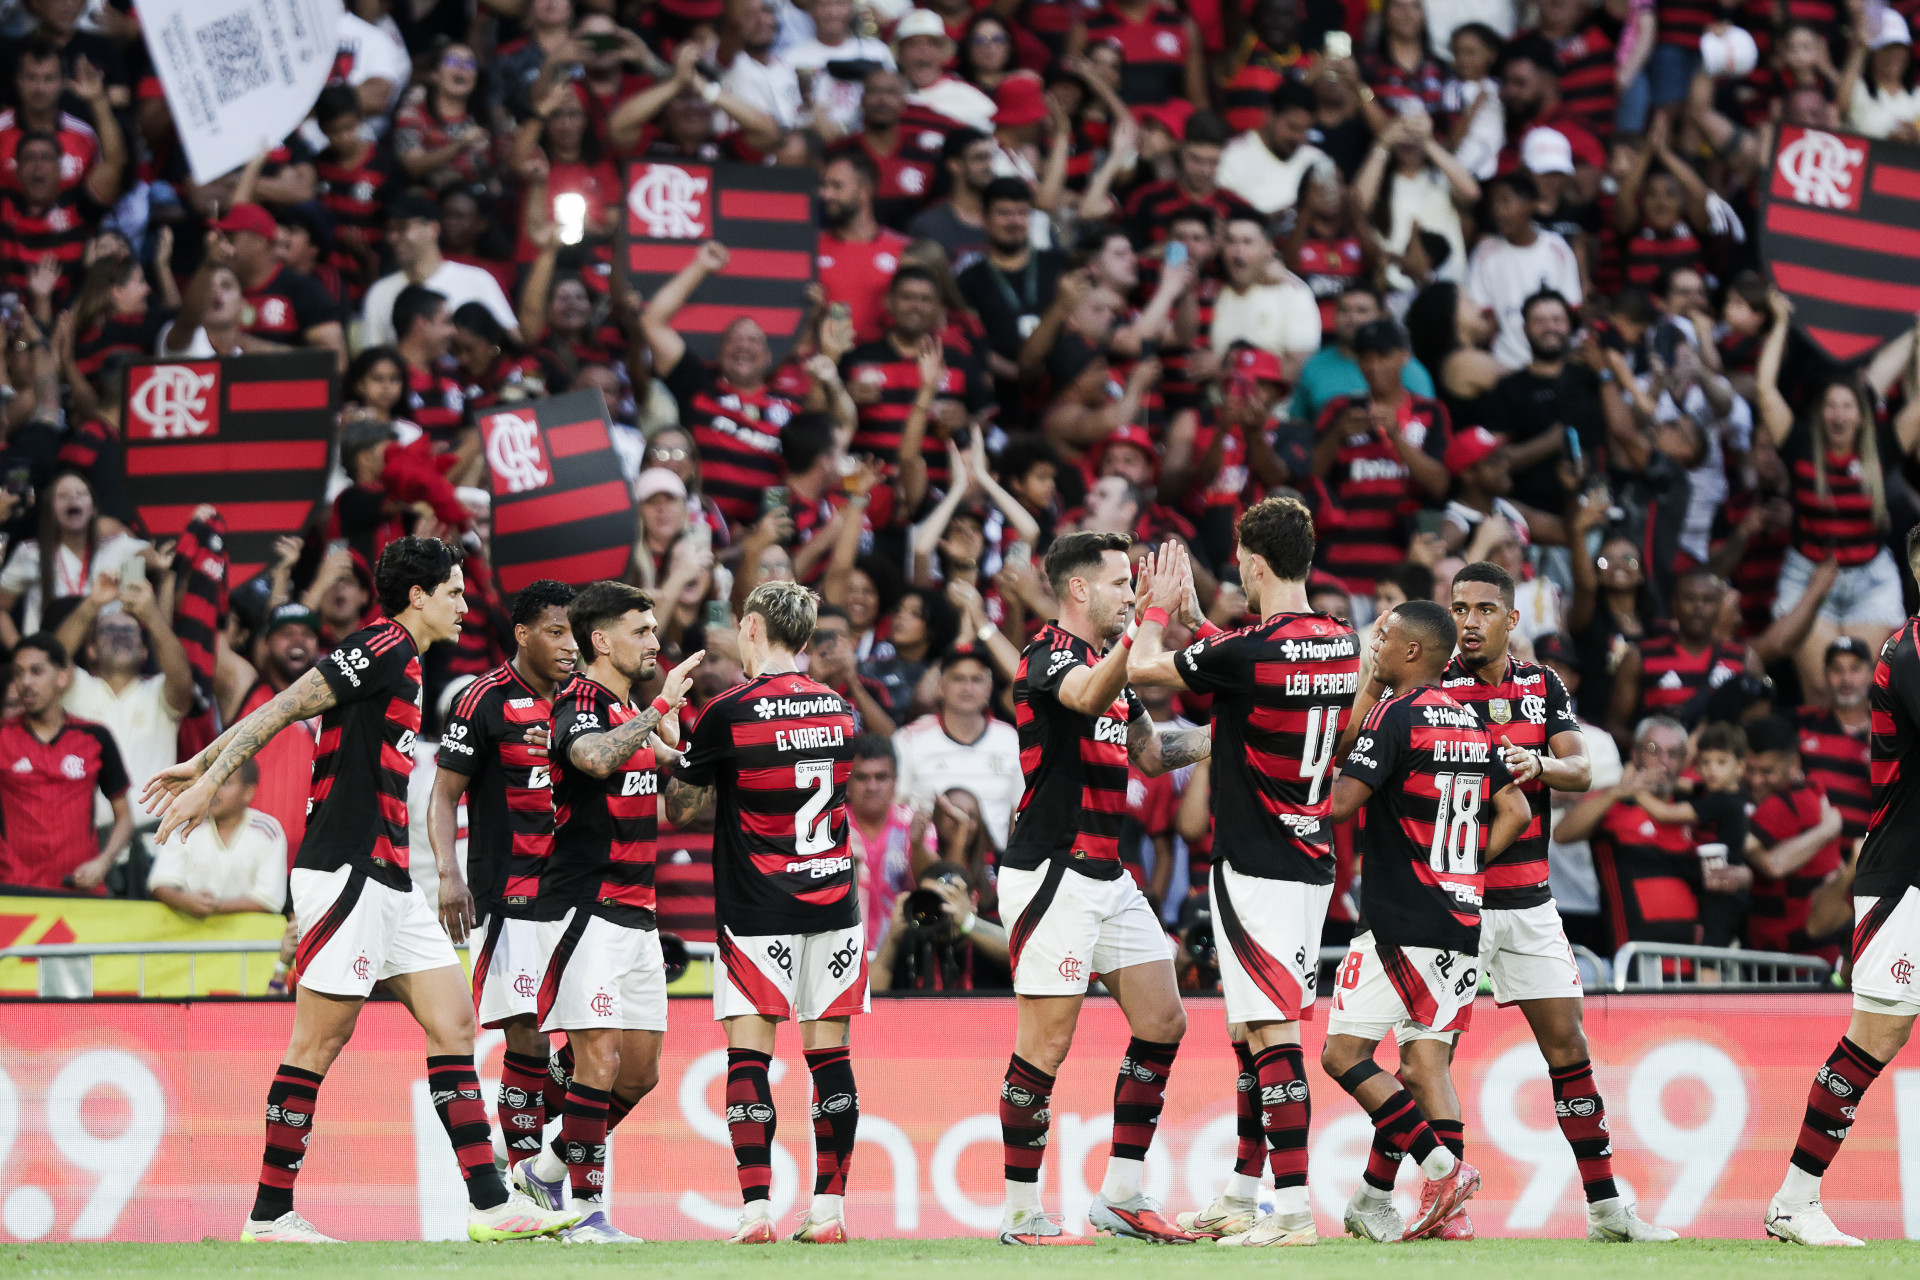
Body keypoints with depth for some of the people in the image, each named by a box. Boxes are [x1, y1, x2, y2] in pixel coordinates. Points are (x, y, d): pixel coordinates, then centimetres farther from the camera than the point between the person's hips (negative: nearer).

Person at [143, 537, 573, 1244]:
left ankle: (489, 1203, 4)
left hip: (387, 880, 10)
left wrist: (205, 764, 24)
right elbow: (282, 709, -15)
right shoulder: (382, 648, -9)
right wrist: (209, 779, -19)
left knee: (454, 1024, 5)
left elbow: (278, 712, 22)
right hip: (346, 868, -10)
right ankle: (269, 1214, -1)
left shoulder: (404, 663, 19)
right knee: (319, 1040, -6)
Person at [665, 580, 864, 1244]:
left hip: (756, 909, -4)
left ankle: (756, 1207, -11)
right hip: (833, 901, 4)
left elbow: (678, 808, -1)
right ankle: (829, 1206, 4)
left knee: (748, 1053, -2)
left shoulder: (729, 712, -9)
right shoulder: (840, 709, 6)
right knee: (830, 1052, 5)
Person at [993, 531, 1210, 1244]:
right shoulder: (1049, 656, -12)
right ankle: (1020, 1213, -1)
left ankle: (1121, 1196, 13)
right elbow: (1088, 700, -35)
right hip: (1051, 873, -10)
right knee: (1047, 1044, -7)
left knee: (1163, 1023, 7)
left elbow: (1150, 754, 29)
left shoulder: (1110, 661, 17)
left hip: (1107, 876, 10)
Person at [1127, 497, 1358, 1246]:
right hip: (1312, 859, 9)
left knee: (1271, 1031, -10)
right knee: (1250, 1030, 17)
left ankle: (1294, 1209, -15)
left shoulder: (1253, 651, -18)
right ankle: (1243, 1200, 25)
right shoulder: (1340, 644, 6)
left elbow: (1143, 669, -3)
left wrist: (1158, 610, 16)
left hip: (1256, 867, -9)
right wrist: (1191, 614, 29)